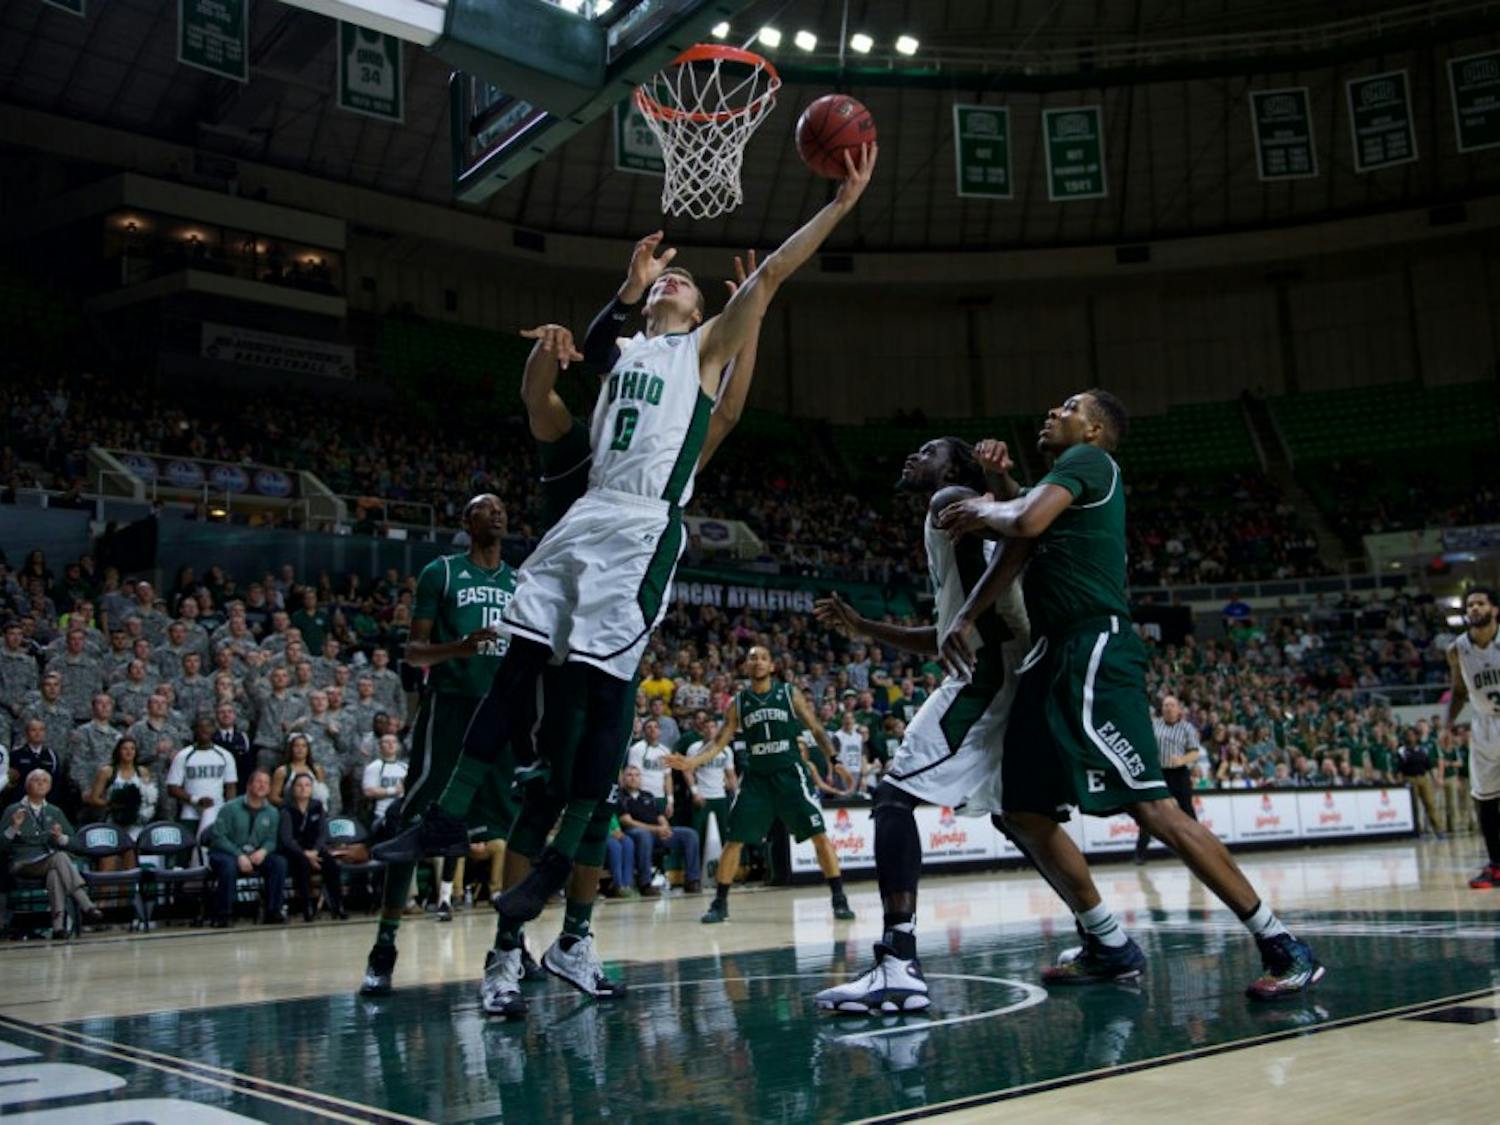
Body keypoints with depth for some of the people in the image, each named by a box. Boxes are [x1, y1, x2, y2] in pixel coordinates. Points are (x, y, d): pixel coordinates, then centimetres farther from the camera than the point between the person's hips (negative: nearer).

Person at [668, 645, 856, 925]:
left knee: (819, 835, -8)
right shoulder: (739, 702, 5)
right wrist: (690, 762, -10)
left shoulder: (790, 694, 0)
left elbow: (816, 729, 4)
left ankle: (839, 899, 1)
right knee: (733, 840, -2)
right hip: (755, 777, 2)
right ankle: (719, 903, 10)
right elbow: (719, 741, 5)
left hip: (790, 773, -2)